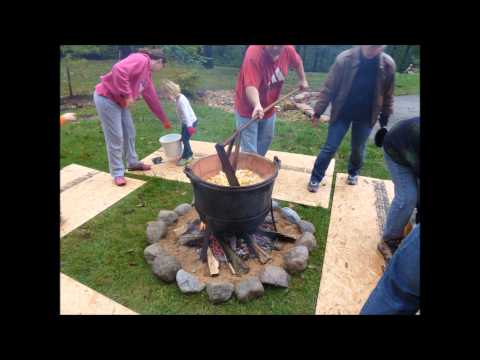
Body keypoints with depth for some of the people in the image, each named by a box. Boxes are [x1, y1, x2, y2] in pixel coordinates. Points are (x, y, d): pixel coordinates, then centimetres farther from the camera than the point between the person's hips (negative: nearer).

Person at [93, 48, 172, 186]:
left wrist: (164, 120, 27)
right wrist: (127, 95, -24)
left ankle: (133, 163, 31)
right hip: (106, 98, -10)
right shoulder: (141, 60, -14)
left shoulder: (147, 73, 16)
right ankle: (117, 173, 7)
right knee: (115, 137, -5)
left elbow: (152, 98, 22)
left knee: (129, 133, 15)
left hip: (119, 101, 10)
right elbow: (118, 70, -31)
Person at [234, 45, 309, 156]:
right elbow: (251, 86, -42)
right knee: (250, 152, -8)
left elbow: (297, 62, 13)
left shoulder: (288, 50, -11)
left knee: (266, 140, 21)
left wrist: (302, 80, 18)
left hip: (268, 108, 7)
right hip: (247, 109, -6)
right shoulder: (254, 53, -29)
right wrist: (257, 105, -59)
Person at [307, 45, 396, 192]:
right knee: (329, 148, 0)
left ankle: (353, 173, 44)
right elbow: (328, 88, -13)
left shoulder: (388, 64, -9)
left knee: (358, 150, 15)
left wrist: (385, 117, 7)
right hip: (342, 113, -2)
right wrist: (318, 111, -14)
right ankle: (315, 178, 16)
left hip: (366, 117, 2)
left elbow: (387, 95, 2)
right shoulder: (345, 59, -16)